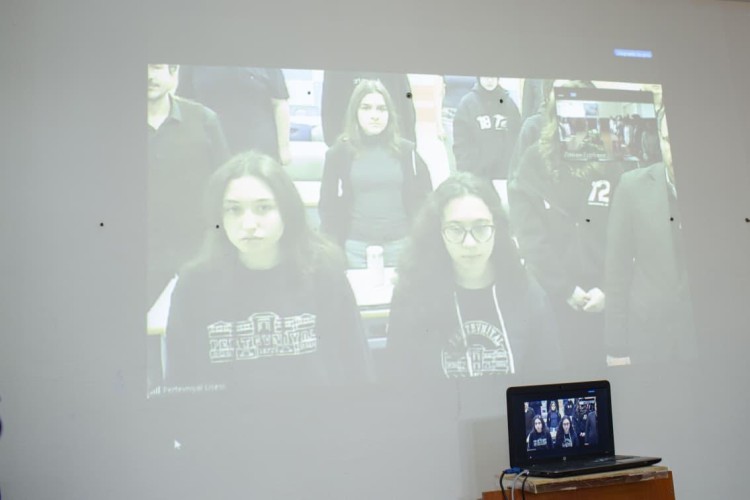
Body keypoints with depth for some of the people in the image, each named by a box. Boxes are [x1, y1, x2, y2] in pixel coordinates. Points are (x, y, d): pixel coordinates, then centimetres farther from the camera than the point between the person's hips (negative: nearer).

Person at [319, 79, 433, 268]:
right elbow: (328, 206, 2)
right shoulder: (339, 153, -1)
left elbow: (423, 198, 6)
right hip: (356, 246, -1)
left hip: (401, 244, 1)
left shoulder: (406, 150, 3)